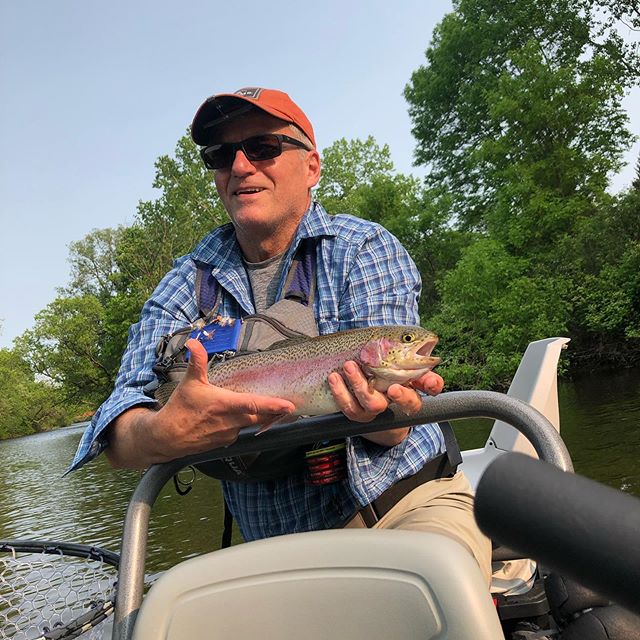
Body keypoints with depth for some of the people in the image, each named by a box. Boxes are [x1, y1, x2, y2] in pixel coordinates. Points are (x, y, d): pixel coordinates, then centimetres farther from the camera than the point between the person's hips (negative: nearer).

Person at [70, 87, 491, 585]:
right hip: (284, 546, 3)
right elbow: (119, 436, -8)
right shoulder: (186, 286, 5)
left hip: (412, 498, -2)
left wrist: (380, 410, -36)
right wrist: (162, 435, -32)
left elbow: (391, 431, -11)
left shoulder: (366, 249, -1)